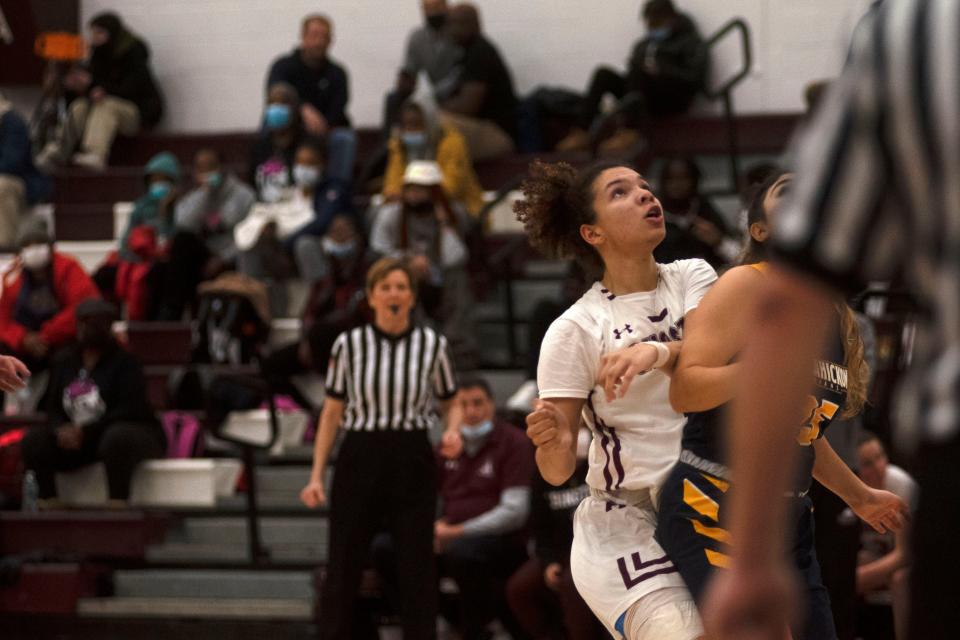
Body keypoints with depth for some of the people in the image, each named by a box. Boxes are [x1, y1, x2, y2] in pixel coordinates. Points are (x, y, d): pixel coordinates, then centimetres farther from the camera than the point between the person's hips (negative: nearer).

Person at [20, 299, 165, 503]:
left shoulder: (125, 363, -10)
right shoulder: (64, 364, 7)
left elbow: (131, 410, -20)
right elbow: (53, 408, 6)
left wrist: (85, 431, -26)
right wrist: (60, 430, -19)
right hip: (77, 439, 6)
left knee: (116, 438, -40)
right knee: (34, 440, -14)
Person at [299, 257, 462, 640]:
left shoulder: (433, 345, 0)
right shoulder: (349, 345, -1)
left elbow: (451, 403, 11)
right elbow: (332, 412, 4)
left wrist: (452, 431, -12)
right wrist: (317, 475, 0)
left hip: (412, 463, 0)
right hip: (359, 460, 0)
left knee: (417, 565, 3)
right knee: (344, 565, 3)